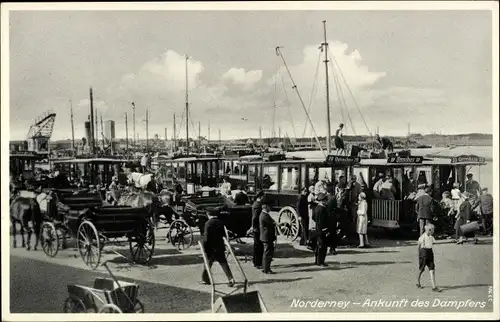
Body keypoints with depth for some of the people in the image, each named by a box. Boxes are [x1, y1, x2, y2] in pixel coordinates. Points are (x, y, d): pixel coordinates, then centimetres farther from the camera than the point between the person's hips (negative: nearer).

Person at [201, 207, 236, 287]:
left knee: (207, 264, 11)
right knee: (224, 263, 7)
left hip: (211, 248, -4)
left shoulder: (208, 223, -12)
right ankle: (231, 279, -4)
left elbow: (206, 237, -14)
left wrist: (205, 249, -9)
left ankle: (205, 279, 21)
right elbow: (224, 235, 7)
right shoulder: (220, 222, 3)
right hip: (220, 247, 4)